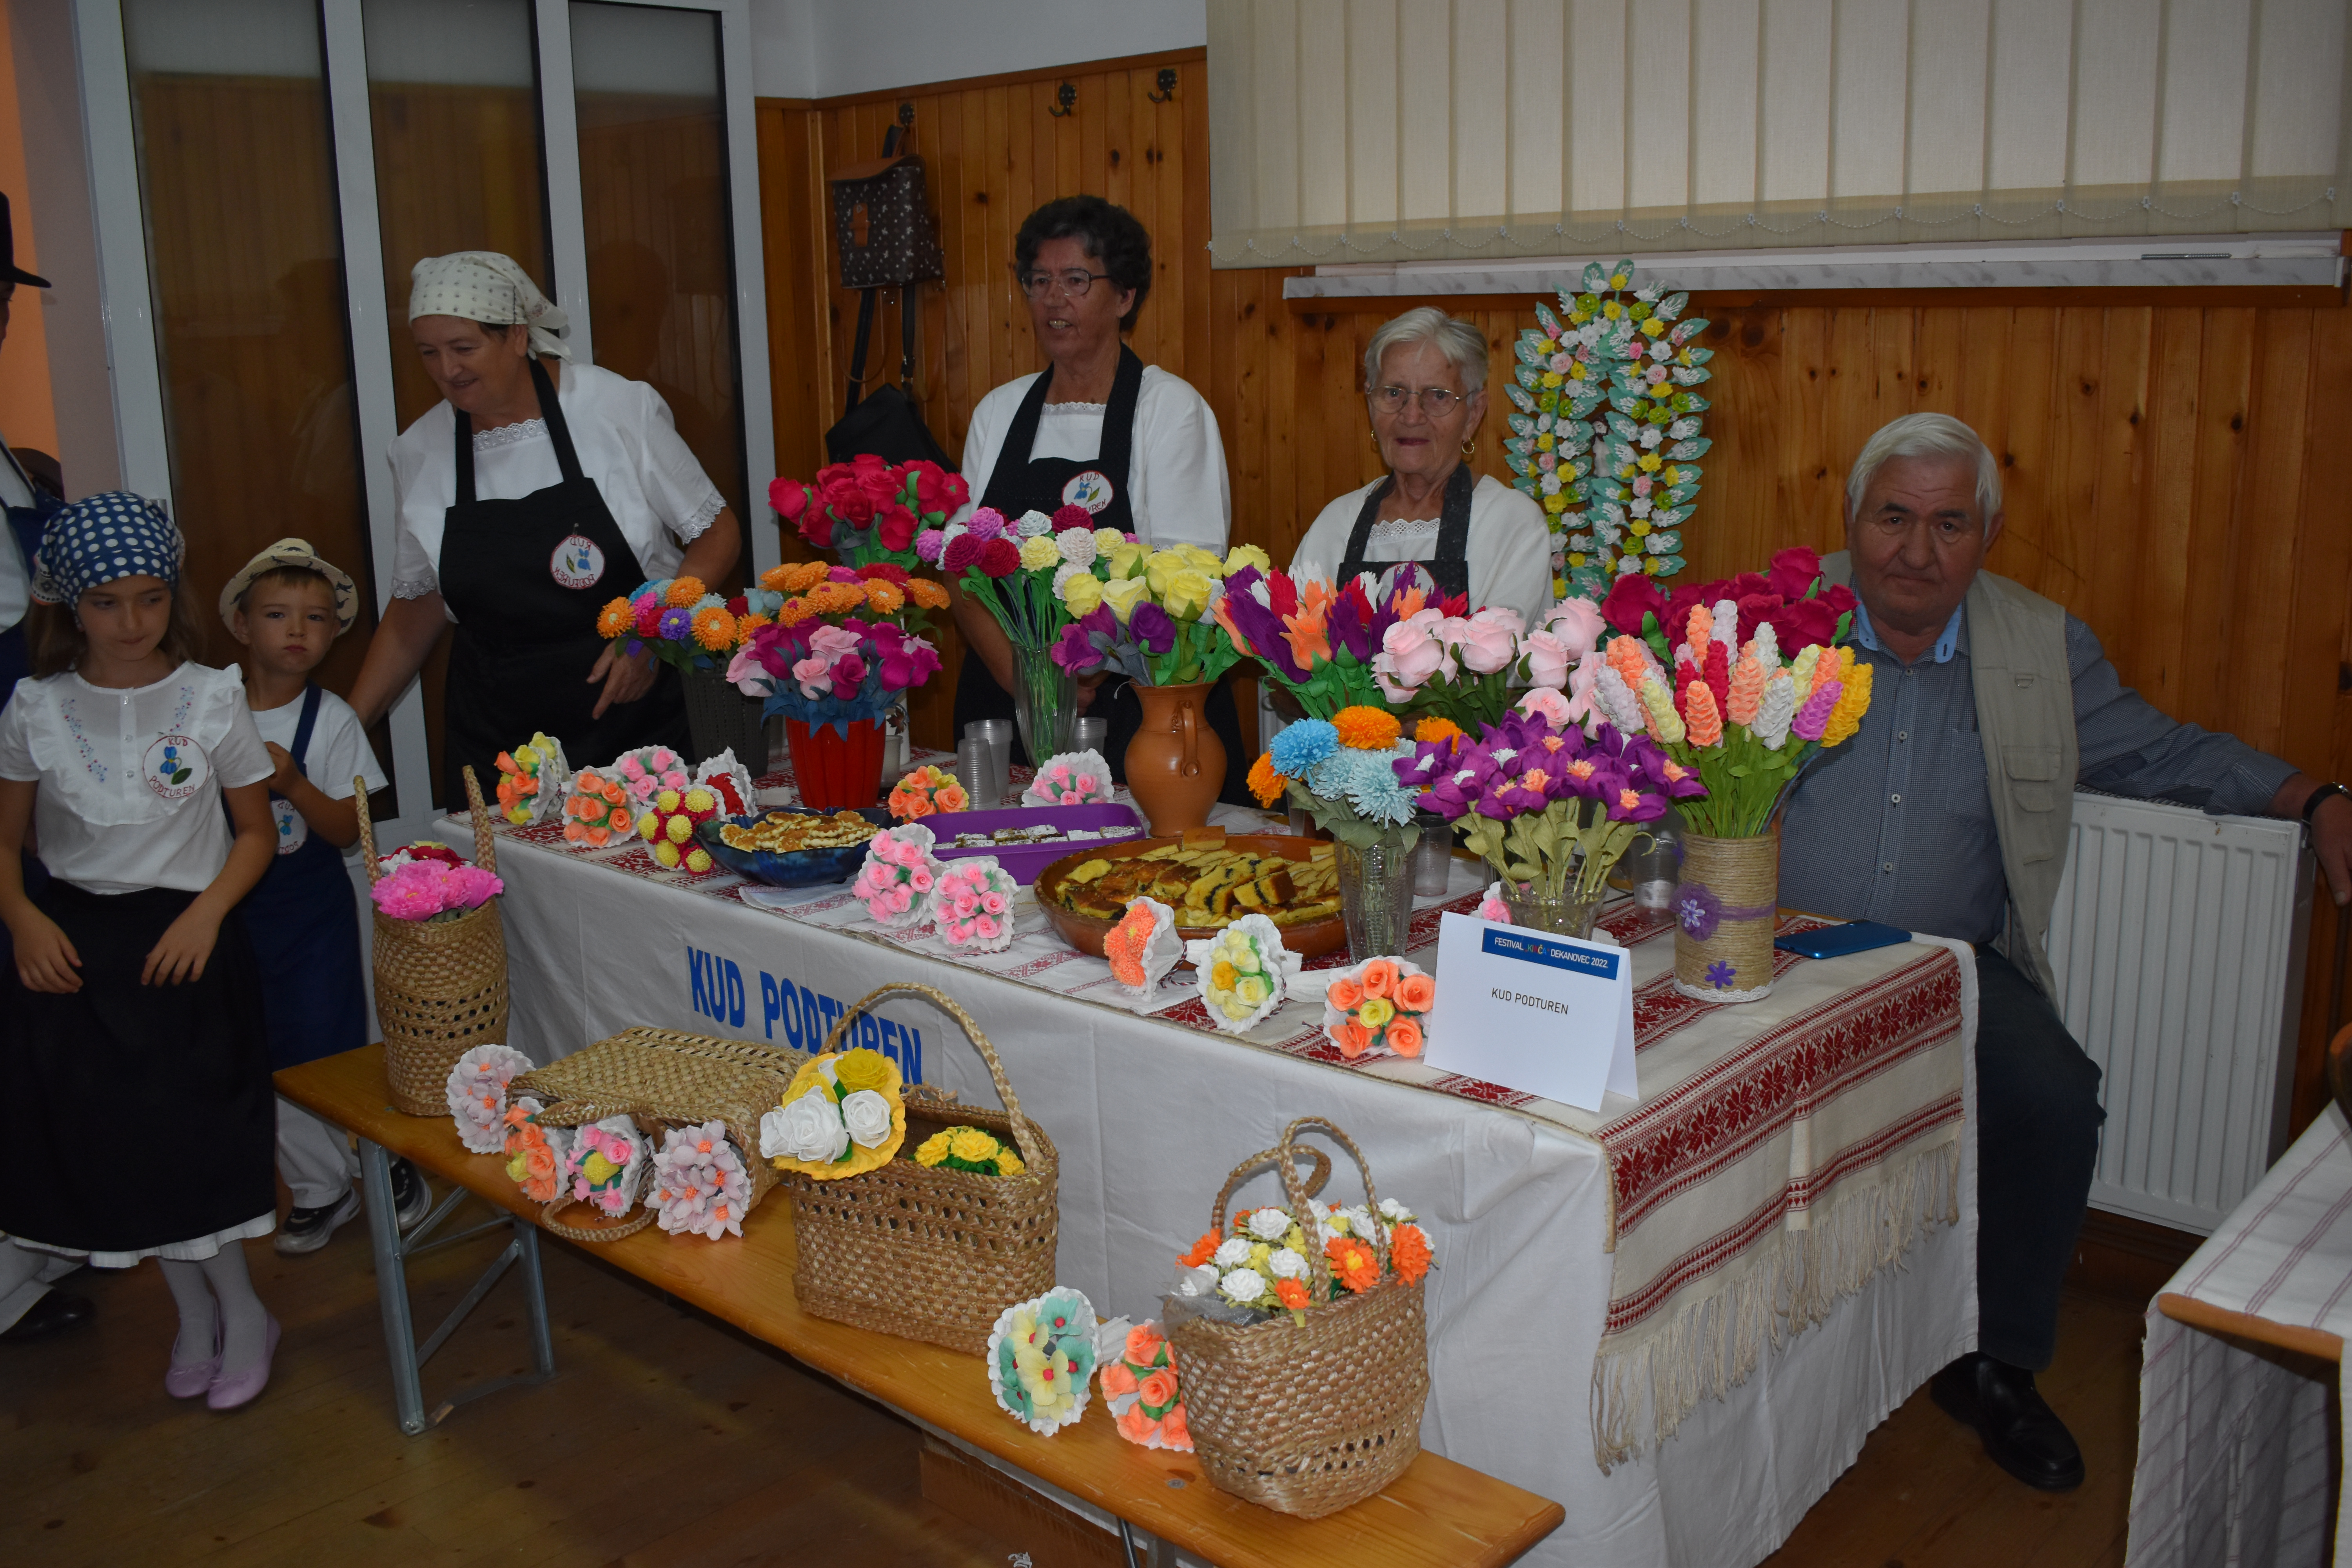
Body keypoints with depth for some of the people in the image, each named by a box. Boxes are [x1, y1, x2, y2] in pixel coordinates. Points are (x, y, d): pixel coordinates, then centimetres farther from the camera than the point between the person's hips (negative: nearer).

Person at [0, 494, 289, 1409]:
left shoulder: (212, 698, -5)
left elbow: (256, 832, 1)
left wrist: (207, 913, -13)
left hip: (184, 936, -2)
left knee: (188, 1133, -2)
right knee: (108, 1138, 7)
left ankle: (236, 1314, 19)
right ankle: (200, 1313, 25)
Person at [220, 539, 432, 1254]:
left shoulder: (331, 718, -6)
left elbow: (347, 829, -10)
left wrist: (292, 783, -24)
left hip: (312, 908, -2)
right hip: (233, 907, 3)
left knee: (327, 1056, -2)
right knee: (262, 1066, 7)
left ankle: (390, 1163, 22)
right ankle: (322, 1187, 25)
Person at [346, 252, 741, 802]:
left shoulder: (619, 408, -7)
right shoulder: (418, 451, 4)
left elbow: (717, 534, 0)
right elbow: (417, 602, 14)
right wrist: (345, 727, 9)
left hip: (635, 722, -2)